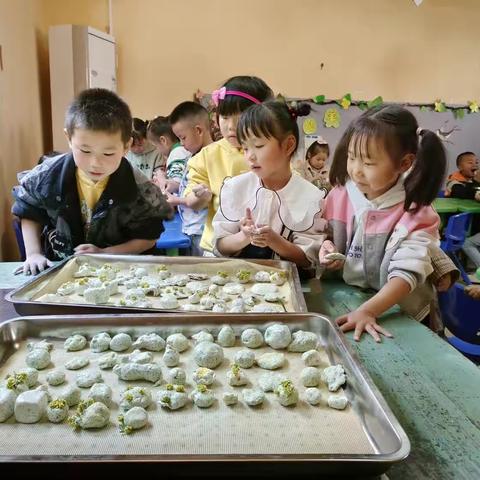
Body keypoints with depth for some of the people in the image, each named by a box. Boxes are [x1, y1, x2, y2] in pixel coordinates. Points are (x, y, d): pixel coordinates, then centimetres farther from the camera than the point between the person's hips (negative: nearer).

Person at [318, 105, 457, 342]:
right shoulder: (341, 195, -2)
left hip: (398, 315, -5)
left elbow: (407, 273, -24)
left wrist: (367, 311, -36)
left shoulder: (413, 213, -15)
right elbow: (328, 235, 14)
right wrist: (327, 248, -8)